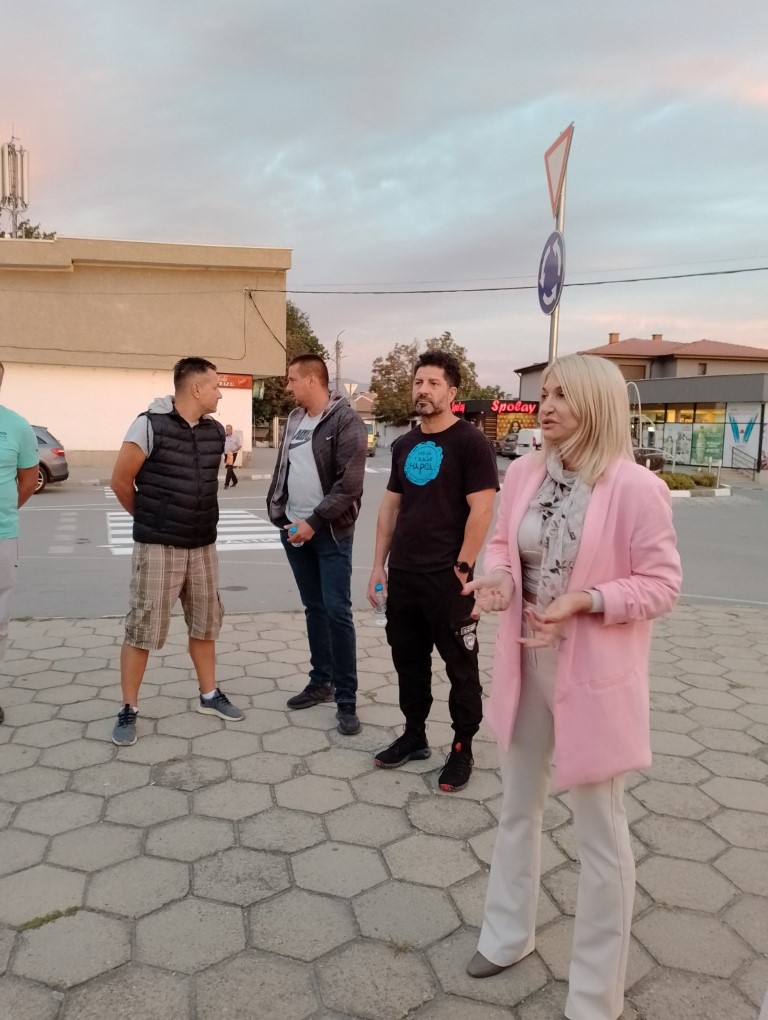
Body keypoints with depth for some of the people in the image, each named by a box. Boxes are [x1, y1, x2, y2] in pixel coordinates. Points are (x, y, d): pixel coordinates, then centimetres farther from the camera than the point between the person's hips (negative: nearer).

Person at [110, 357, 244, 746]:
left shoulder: (216, 432, 4)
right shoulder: (150, 425, -13)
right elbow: (120, 481, -6)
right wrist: (150, 518, 6)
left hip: (202, 546, 6)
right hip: (158, 547, -6)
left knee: (204, 624, 15)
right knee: (142, 628, 1)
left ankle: (209, 695, 31)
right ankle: (128, 710, 16)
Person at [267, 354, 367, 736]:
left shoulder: (345, 421, -12)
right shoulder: (294, 419, 11)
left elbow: (349, 483, -18)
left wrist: (314, 522, -19)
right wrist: (279, 511, 5)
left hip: (330, 532, -6)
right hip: (294, 529, 7)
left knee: (337, 612, -5)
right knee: (314, 609, 14)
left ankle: (346, 699, 3)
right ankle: (320, 682, 26)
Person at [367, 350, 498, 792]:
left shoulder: (470, 442, -9)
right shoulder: (405, 445, 11)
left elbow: (482, 510, -14)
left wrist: (462, 569, -16)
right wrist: (379, 565, 11)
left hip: (447, 578, -6)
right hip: (403, 575, 7)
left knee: (461, 667, 7)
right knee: (408, 660, 16)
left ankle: (463, 749, 21)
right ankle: (414, 735, 33)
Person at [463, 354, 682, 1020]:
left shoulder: (635, 488, -18)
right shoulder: (523, 473, -1)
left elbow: (662, 584, -13)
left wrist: (587, 600, -26)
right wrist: (497, 577, -10)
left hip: (593, 675, -6)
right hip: (525, 662, 6)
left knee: (599, 831, 11)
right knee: (518, 807, 22)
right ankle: (508, 935, 47)